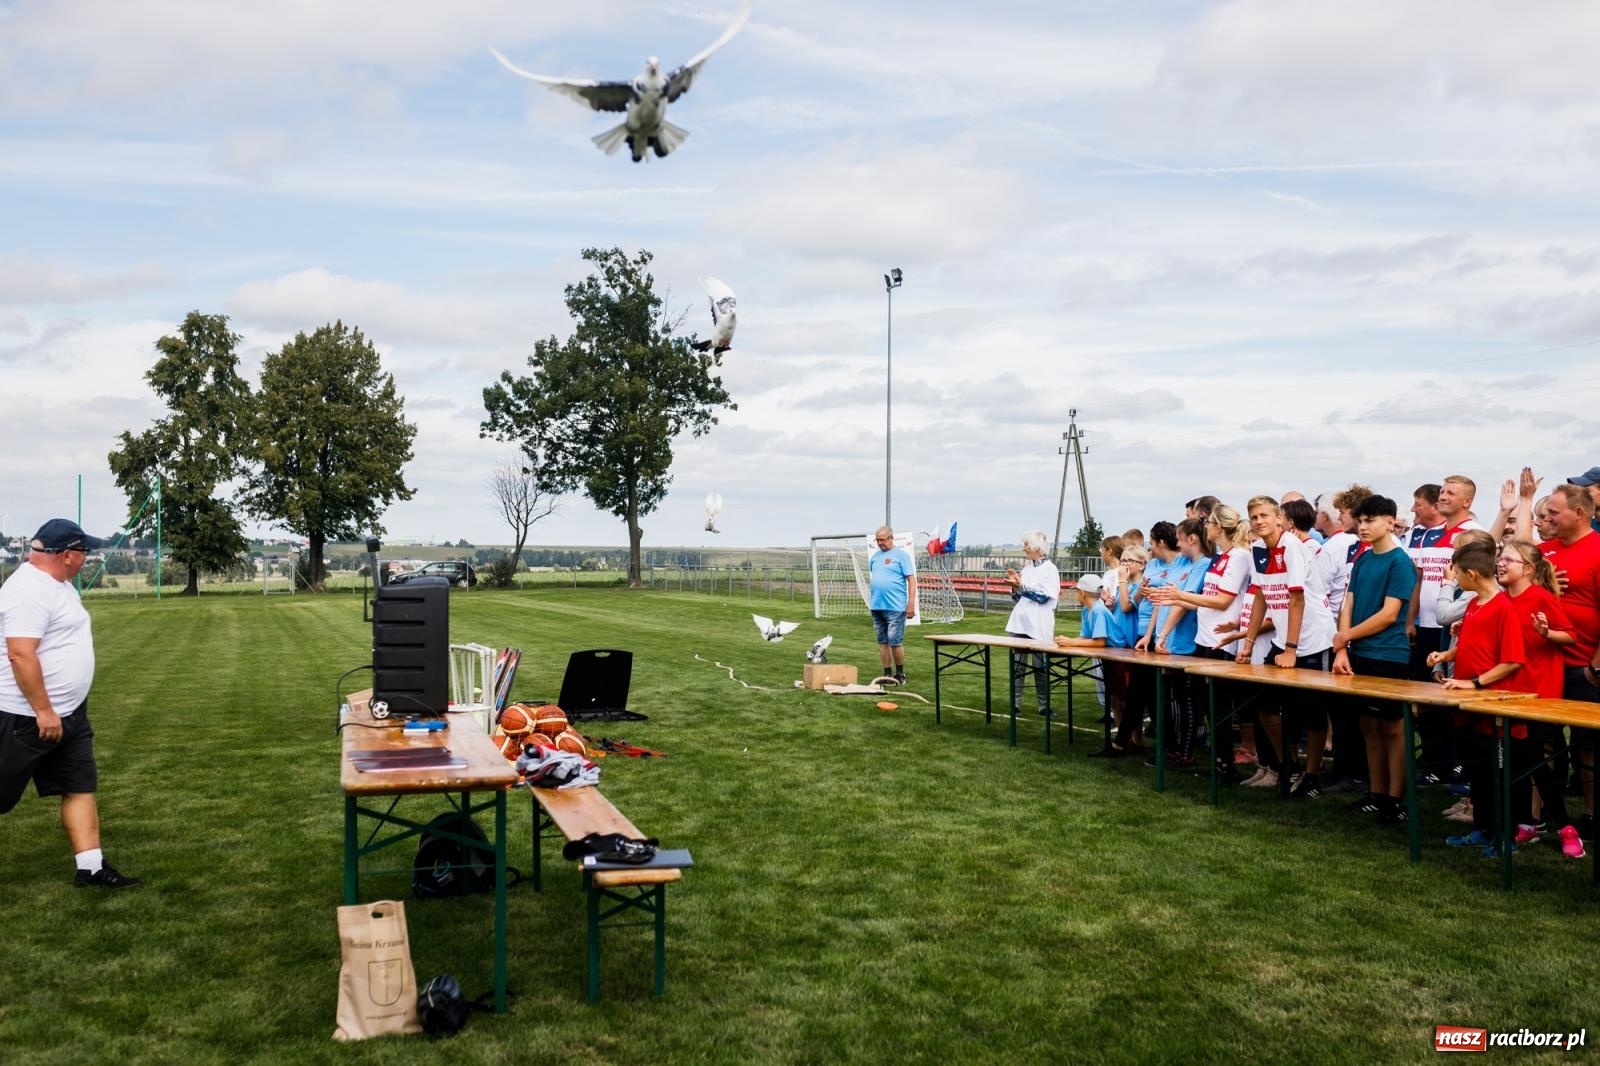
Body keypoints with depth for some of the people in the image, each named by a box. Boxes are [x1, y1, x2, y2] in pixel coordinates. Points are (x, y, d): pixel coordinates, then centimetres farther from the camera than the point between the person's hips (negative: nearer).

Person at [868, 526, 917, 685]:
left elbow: (911, 580, -8)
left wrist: (911, 604, -14)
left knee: (895, 642, -5)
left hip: (895, 607, -6)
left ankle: (900, 674, 9)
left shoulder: (901, 555, -4)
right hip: (877, 607, 6)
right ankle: (887, 674, 17)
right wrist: (873, 600, 14)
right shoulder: (875, 556, 14)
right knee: (883, 642, 10)